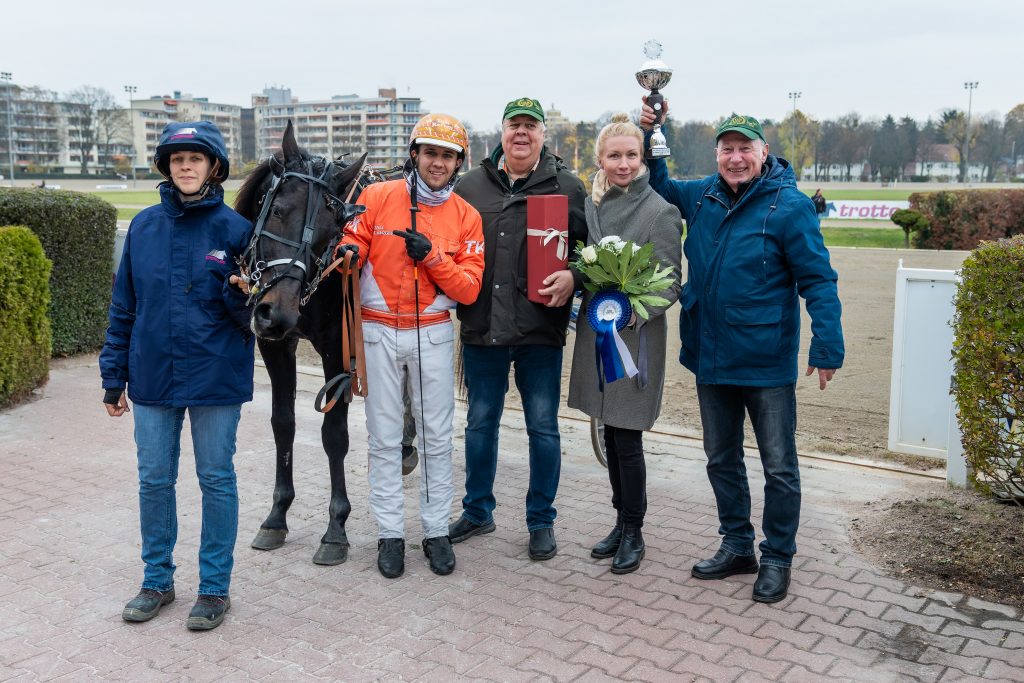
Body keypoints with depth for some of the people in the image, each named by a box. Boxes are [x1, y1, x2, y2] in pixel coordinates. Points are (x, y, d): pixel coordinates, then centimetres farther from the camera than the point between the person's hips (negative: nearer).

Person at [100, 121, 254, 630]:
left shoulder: (235, 228, -5)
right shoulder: (144, 226, 3)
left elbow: (251, 313, -2)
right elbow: (123, 306, 9)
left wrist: (241, 295, -25)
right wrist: (114, 377, 9)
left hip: (216, 377, -3)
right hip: (153, 375, 3)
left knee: (217, 479, 7)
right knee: (154, 480, 12)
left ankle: (215, 586, 21)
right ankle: (157, 580, 30)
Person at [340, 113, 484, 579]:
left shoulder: (466, 217, 1)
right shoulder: (376, 198, -2)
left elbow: (469, 289, -4)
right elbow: (350, 245, -4)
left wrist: (431, 256, -18)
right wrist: (345, 253, -27)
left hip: (433, 335, 1)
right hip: (379, 333, -1)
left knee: (437, 436, 7)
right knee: (384, 437, 6)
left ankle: (436, 531, 19)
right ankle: (390, 533, 17)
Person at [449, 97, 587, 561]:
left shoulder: (567, 187, 1)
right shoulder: (471, 185, 8)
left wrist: (573, 277, -16)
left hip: (540, 331, -2)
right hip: (481, 329, 3)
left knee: (543, 427, 6)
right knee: (480, 423, 14)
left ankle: (541, 521, 21)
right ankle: (477, 511, 31)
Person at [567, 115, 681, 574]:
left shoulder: (660, 212, -9)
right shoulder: (591, 205, 8)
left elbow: (670, 285, -10)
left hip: (636, 340, -6)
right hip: (596, 335, 6)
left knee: (627, 440, -1)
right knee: (610, 435, 13)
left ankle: (633, 533, 16)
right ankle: (622, 523, 28)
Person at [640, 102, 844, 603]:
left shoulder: (789, 205, -12)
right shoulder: (702, 196, 4)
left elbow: (818, 280, -12)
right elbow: (658, 184, 24)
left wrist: (827, 346, -19)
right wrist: (648, 131, 9)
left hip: (767, 363, -6)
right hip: (711, 357, 6)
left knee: (779, 467, 6)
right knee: (721, 459, 17)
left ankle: (777, 558, 22)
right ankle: (736, 547, 33)